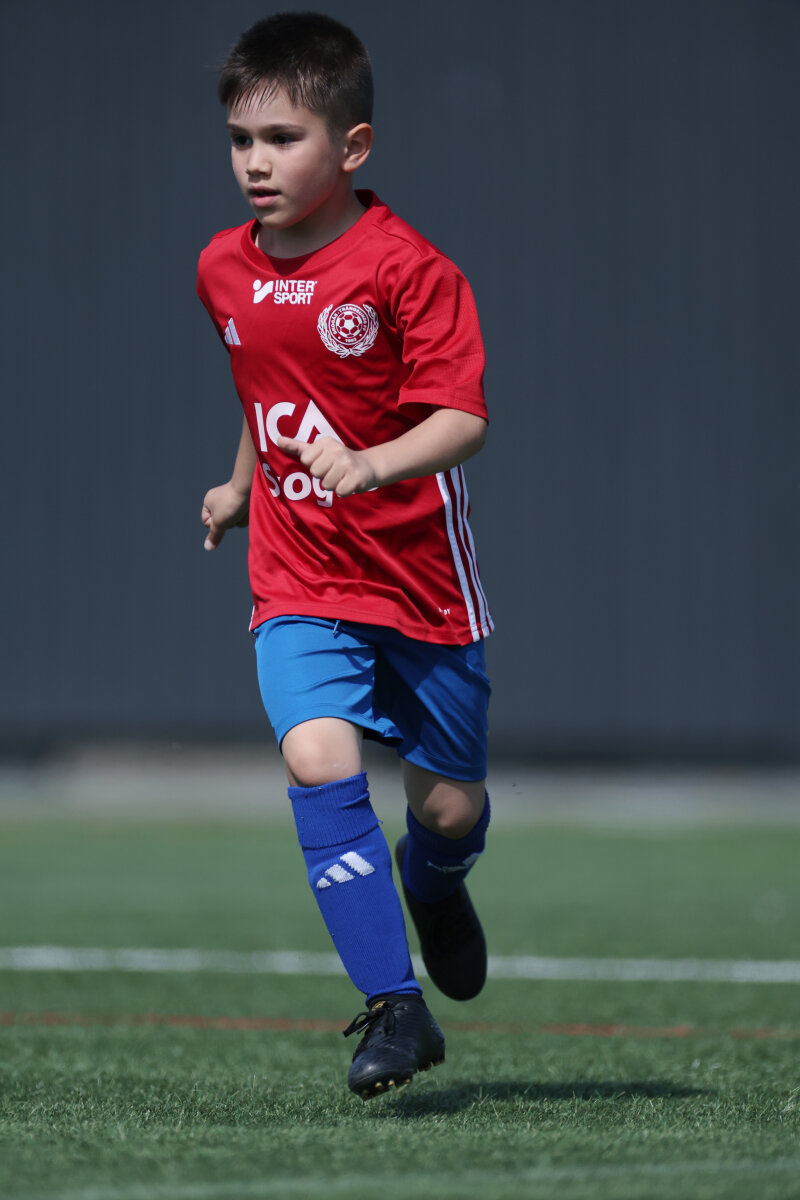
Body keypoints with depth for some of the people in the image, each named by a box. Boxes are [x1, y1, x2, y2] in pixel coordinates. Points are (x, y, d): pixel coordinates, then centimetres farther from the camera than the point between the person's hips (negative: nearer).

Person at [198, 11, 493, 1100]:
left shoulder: (409, 268, -16)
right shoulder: (224, 271, 3)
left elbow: (464, 418, -23)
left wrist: (370, 465, -39)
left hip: (421, 573, -3)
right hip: (299, 580, 3)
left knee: (449, 805, 8)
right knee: (318, 756, -21)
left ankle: (433, 883, 48)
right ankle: (394, 1008, -19)